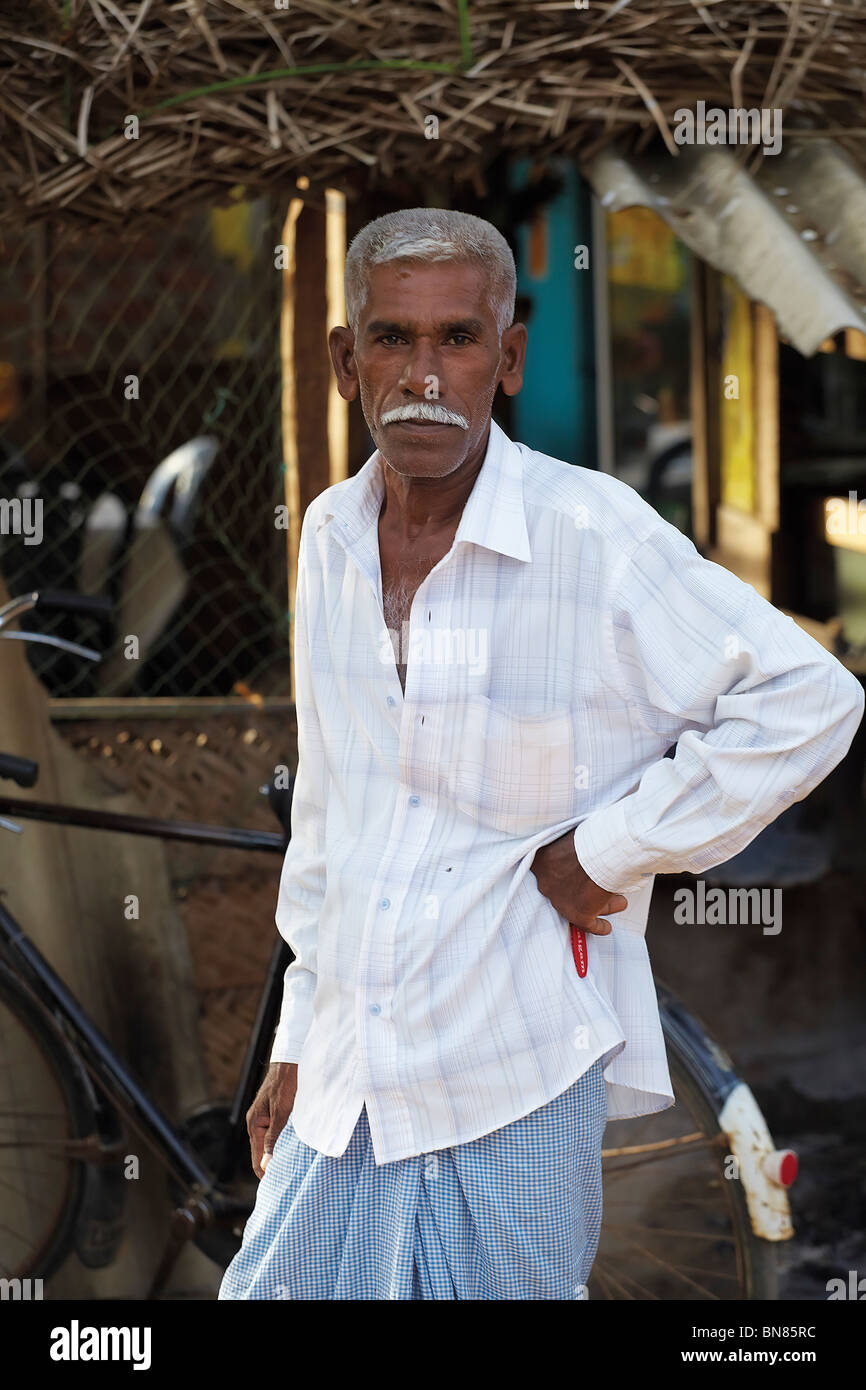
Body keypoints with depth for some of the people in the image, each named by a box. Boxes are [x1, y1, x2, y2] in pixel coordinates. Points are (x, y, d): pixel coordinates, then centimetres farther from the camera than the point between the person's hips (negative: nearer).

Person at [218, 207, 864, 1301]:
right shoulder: (331, 535, 6)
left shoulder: (594, 535, -13)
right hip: (344, 1079, 5)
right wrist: (297, 1039, 16)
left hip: (516, 1086, -5)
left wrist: (607, 850, -11)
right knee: (272, 1291, 10)